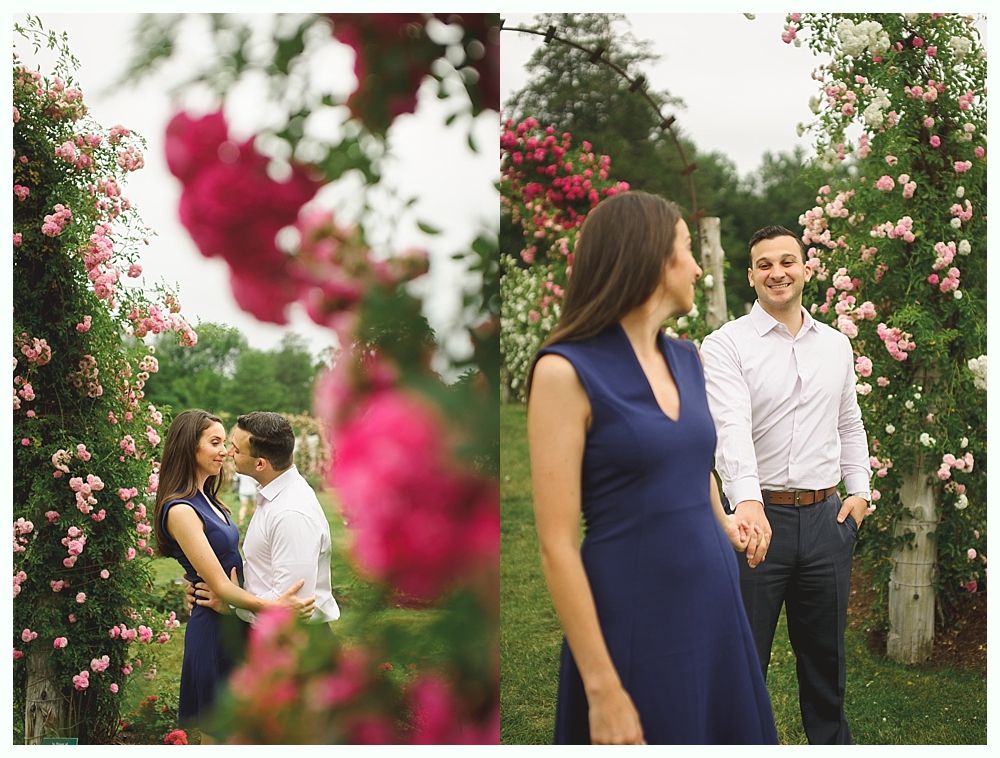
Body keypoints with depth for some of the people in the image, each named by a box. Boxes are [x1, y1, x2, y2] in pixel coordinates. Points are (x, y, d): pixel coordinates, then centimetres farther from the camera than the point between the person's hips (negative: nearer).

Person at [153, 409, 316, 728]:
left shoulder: (207, 501, 10)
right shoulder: (180, 510, -19)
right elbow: (219, 585, -21)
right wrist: (273, 606, -32)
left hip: (233, 624, 9)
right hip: (214, 628, -9)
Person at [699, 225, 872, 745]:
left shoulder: (836, 345, 11)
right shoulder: (726, 345, -7)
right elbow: (731, 427, -23)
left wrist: (860, 489, 8)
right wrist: (748, 501, -38)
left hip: (826, 518, 5)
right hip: (759, 516, -4)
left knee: (825, 653, 17)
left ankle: (831, 741, 33)